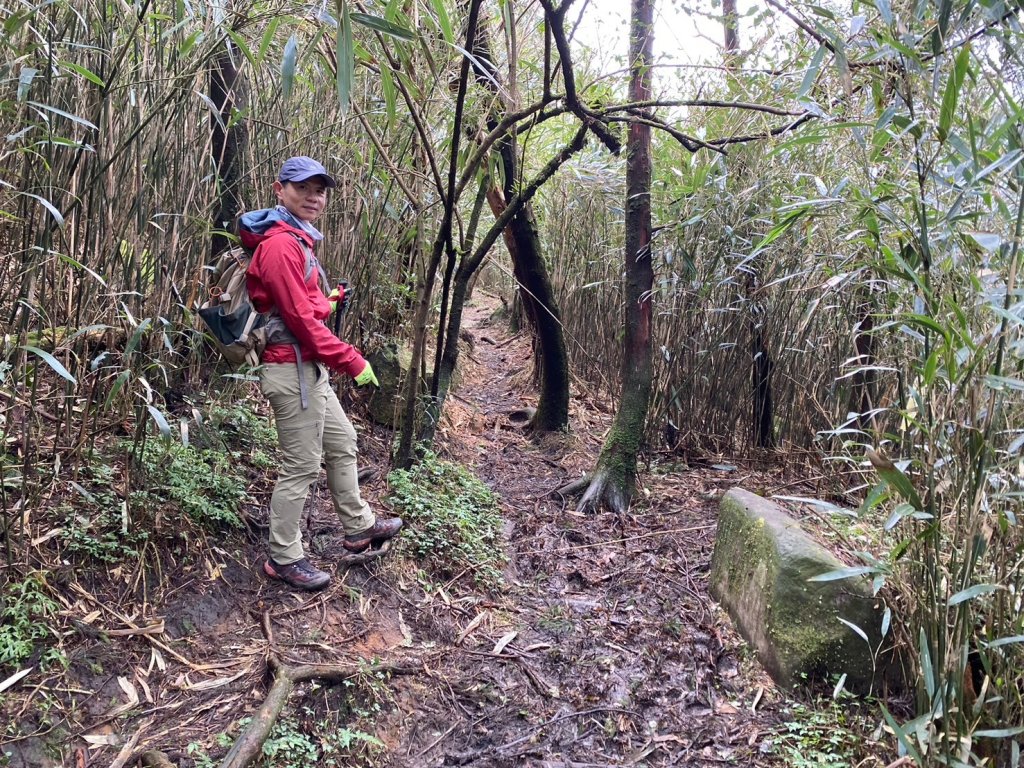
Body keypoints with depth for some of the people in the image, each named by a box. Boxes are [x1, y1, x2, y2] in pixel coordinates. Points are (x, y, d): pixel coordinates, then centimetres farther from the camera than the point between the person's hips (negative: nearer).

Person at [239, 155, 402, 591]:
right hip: (293, 370, -11)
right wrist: (352, 362, -18)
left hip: (308, 369, 11)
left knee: (341, 444, 21)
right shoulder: (281, 244, -17)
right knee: (301, 467, -1)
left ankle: (358, 528, 36)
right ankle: (284, 560, 13)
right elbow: (300, 319, -21)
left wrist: (325, 302, 4)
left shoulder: (295, 240, 15)